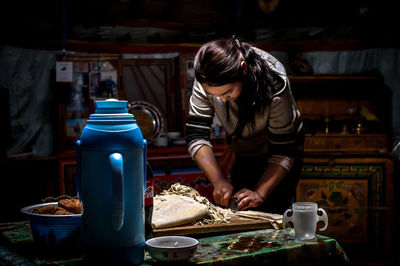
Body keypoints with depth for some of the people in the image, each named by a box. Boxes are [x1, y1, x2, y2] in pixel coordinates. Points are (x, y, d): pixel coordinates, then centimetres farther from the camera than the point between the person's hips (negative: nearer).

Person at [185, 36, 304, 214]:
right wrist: (219, 180, -38)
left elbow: (283, 151, -30)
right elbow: (196, 134, -26)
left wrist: (260, 193, -41)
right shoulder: (206, 82, -26)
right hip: (244, 157, 4)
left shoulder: (274, 86, -35)